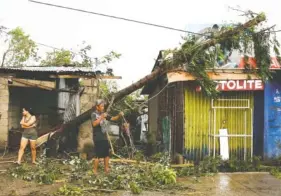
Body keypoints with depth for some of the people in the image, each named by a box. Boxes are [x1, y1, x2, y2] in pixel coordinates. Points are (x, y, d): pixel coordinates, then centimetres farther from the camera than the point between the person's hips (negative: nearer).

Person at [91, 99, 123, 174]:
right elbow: (94, 124, -24)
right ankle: (95, 170, 4)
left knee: (106, 154, 10)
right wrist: (101, 117, -30)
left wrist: (119, 115, -7)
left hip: (104, 137, 7)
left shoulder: (103, 114, 11)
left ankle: (106, 169, 20)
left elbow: (113, 119, 10)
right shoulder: (94, 114, -8)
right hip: (98, 138, -7)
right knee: (98, 155, -7)